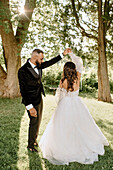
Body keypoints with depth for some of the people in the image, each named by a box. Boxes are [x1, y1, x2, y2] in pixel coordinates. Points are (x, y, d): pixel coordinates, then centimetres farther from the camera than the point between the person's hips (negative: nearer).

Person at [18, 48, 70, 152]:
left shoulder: (38, 66, -2)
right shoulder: (23, 71, -23)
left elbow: (50, 62, 14)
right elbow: (23, 90, -22)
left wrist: (63, 54, 12)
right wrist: (29, 107, -24)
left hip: (39, 98, 8)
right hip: (32, 101, -8)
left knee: (38, 120, 20)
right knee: (34, 122, 5)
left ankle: (34, 139, 42)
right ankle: (30, 145, 28)